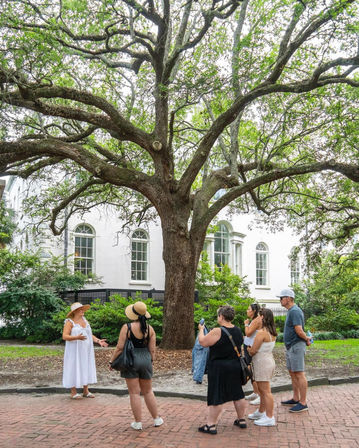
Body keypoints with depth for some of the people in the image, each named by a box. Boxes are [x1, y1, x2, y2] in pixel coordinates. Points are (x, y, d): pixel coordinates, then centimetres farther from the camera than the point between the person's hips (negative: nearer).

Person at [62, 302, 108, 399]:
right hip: (75, 351, -6)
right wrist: (77, 337, -32)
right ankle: (73, 392, 6)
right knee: (74, 369, -2)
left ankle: (86, 391, 13)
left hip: (85, 351, 6)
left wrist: (98, 341, -3)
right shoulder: (70, 322, -9)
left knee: (86, 368, 6)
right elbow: (64, 336, -17)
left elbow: (89, 335, 13)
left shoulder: (84, 321, 10)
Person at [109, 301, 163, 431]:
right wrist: (150, 362, 17)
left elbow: (120, 348, -12)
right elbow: (152, 349, 2)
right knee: (148, 392, 17)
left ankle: (138, 423, 11)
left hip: (131, 361, -3)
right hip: (146, 360, 4)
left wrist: (112, 361, 0)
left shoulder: (127, 327, -12)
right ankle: (156, 419, 24)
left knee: (134, 393, 5)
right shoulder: (150, 328, -1)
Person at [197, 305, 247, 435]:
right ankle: (241, 420, 28)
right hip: (236, 366, 7)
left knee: (216, 396, -2)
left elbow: (202, 342, -11)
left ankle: (211, 425, 3)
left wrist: (201, 330, 6)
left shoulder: (217, 332, -19)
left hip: (219, 368, -7)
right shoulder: (238, 331, 4)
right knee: (238, 394, 18)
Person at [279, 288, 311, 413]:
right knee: (292, 373, 17)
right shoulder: (290, 311, 16)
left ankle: (303, 403, -1)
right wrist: (306, 339, 9)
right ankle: (295, 399, 27)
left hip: (296, 346, -11)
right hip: (290, 346, 11)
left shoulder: (295, 311, -18)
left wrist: (306, 339, -8)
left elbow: (299, 330, -24)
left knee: (299, 374, -6)